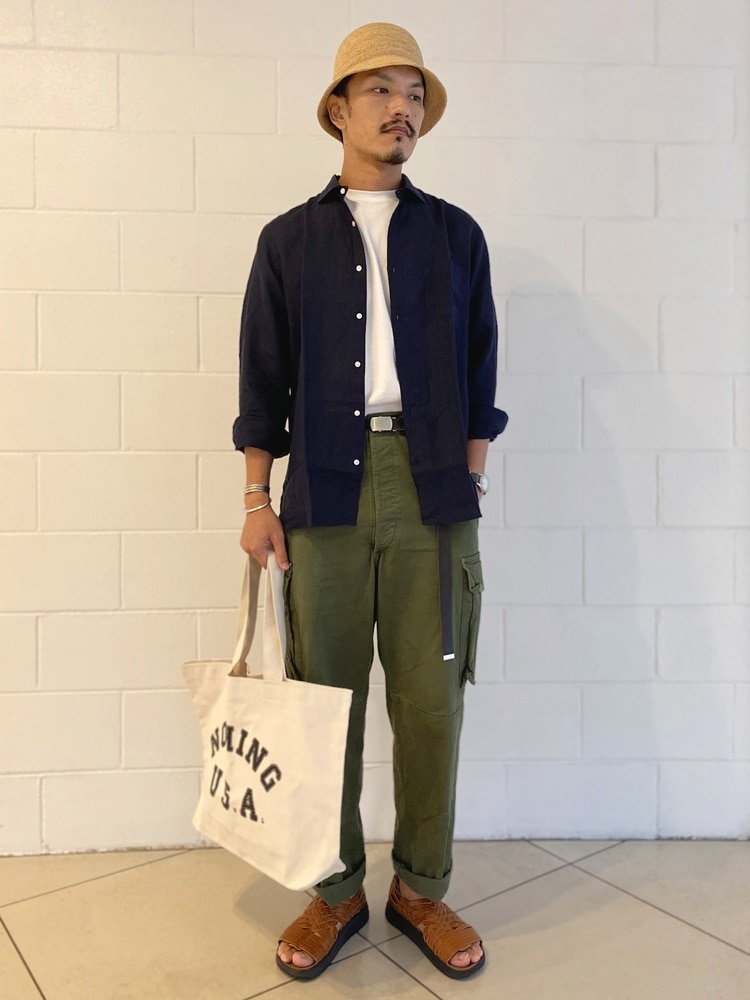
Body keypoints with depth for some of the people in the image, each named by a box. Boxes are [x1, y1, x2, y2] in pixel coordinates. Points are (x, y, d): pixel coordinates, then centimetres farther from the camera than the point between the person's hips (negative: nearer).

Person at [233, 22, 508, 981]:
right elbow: (262, 377, 8)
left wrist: (472, 485, 6)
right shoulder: (289, 239, 11)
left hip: (430, 489, 1)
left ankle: (421, 890, 22)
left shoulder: (455, 235, 13)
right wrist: (257, 497, 2)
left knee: (430, 699, 3)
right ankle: (335, 891, 23)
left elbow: (479, 372, 13)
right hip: (325, 488, 0)